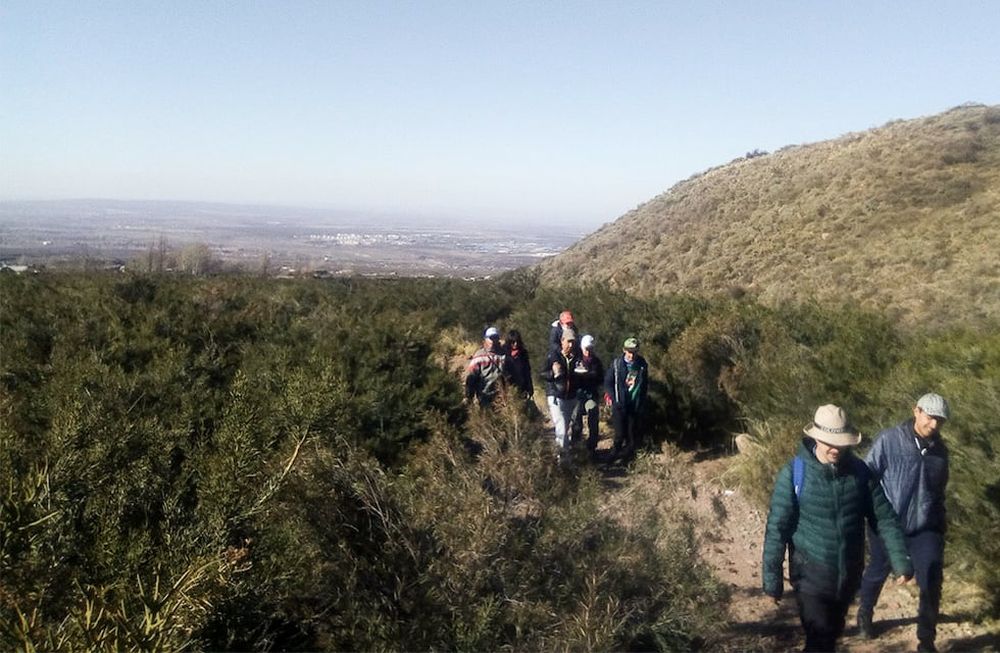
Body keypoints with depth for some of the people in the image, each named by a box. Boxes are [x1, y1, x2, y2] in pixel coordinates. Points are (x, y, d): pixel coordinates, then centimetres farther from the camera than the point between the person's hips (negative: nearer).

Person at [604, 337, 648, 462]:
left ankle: (628, 454, 24)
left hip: (636, 405, 2)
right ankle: (615, 455, 19)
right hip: (620, 405, -2)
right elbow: (608, 383, -2)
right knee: (620, 434, -2)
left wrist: (642, 401, 6)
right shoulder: (616, 363, -7)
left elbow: (645, 384, 11)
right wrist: (615, 399, -11)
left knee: (633, 433, 7)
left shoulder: (642, 364, 0)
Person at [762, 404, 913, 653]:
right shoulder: (794, 473, -17)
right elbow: (777, 527, -14)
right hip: (812, 573, -4)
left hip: (849, 573, 4)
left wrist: (901, 561, -6)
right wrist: (772, 577, -12)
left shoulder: (859, 470, -6)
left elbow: (884, 517, 0)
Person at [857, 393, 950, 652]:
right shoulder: (889, 440, -15)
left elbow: (938, 492, 14)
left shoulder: (940, 450, 1)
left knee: (932, 583, -4)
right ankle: (864, 613, 45)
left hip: (925, 529, 3)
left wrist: (941, 528, 16)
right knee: (877, 572, 18)